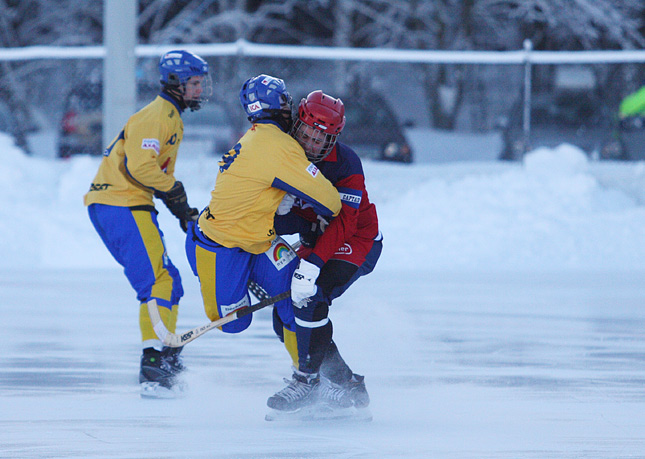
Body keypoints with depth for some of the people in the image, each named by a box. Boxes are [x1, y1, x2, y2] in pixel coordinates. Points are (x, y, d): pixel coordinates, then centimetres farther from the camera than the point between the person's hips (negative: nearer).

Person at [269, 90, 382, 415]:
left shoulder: (345, 165, -25)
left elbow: (342, 224, -33)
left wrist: (312, 266, -43)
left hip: (355, 243, -7)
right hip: (315, 242, 7)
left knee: (309, 298, -26)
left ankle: (308, 382, -13)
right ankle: (345, 386, 6)